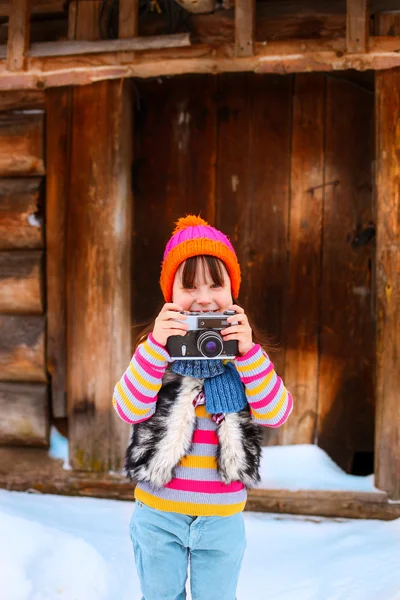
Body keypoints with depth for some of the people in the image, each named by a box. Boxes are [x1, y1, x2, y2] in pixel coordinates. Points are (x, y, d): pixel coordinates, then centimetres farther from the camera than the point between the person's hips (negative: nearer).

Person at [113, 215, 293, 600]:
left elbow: (275, 414, -12)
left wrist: (247, 351, -23)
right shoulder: (155, 350, -4)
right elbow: (129, 410, -16)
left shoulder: (245, 353, -2)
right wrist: (156, 346, -25)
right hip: (158, 513, 0)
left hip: (223, 518, 1)